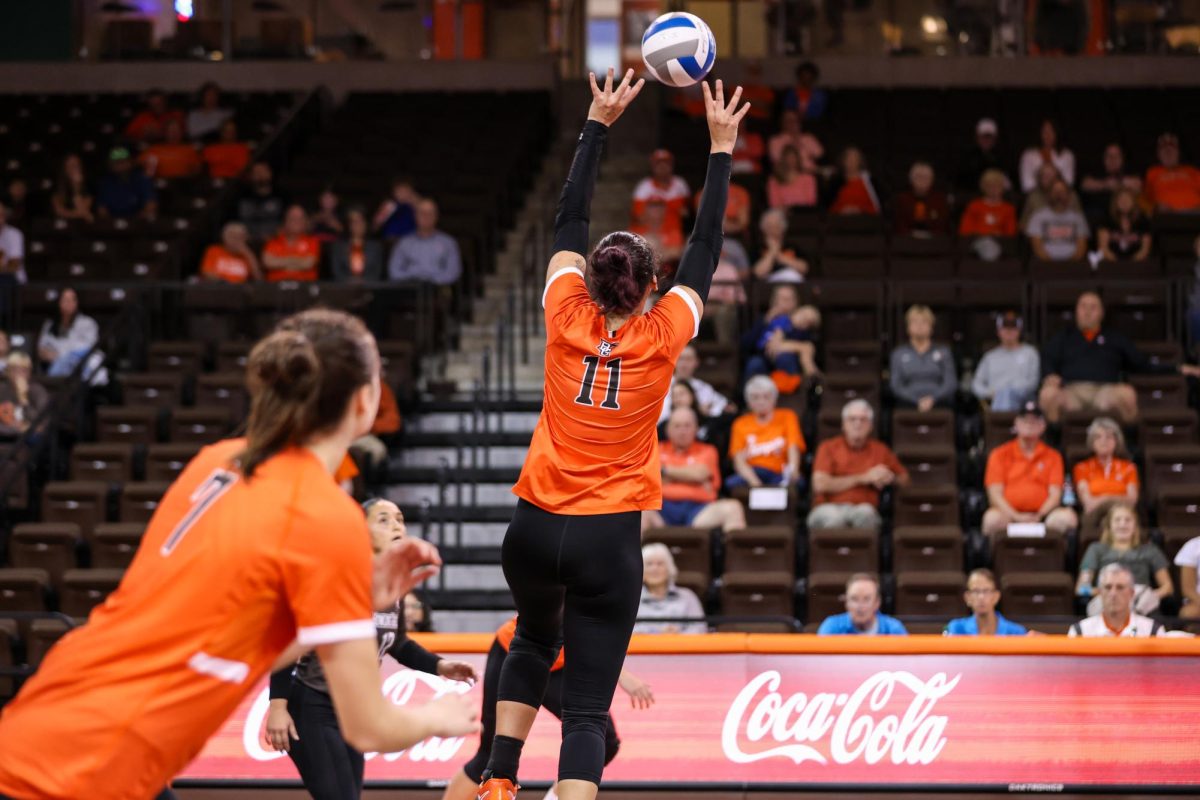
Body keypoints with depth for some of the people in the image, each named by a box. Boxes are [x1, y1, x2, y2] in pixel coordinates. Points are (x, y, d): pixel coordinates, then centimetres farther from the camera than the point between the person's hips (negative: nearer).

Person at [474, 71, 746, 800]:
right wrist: (721, 149, 13)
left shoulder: (567, 319, -1)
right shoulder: (661, 336, -4)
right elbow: (706, 248, 6)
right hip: (610, 536, -3)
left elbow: (570, 221, 10)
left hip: (537, 525, 3)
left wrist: (598, 124, 16)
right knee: (588, 707, -4)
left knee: (534, 643, 32)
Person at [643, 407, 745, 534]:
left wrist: (664, 469, 11)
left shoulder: (706, 451, 20)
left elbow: (698, 474, 0)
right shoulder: (658, 449, 23)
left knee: (732, 507, -29)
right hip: (663, 507, 0)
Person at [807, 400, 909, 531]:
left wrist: (891, 478, 0)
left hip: (863, 511, 1)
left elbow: (904, 479, 26)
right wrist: (862, 478, -4)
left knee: (865, 511, -37)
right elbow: (820, 484, -5)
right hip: (829, 508, -1)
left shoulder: (880, 450, 16)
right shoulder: (829, 447, 9)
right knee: (833, 516, -39)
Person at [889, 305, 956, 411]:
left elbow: (951, 383, 7)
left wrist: (932, 399, -12)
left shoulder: (943, 352, 16)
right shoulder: (898, 354, 17)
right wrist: (918, 402, -10)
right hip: (908, 405, 0)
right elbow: (896, 386, 8)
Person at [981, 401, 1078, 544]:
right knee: (992, 518, -37)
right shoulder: (1000, 455, 12)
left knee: (1068, 517, -30)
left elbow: (1055, 494, 7)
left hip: (1041, 515, 2)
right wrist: (1016, 517, -15)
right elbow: (995, 493, 2)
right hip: (1009, 514, -1)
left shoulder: (1053, 456, 16)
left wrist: (1039, 516, -13)